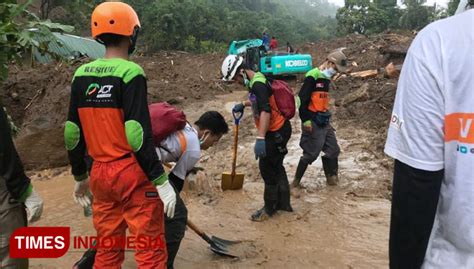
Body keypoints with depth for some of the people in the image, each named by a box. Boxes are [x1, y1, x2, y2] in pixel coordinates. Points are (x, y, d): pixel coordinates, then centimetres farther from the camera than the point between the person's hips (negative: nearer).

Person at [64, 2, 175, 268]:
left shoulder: (81, 74, 6)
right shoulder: (130, 73, -13)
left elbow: (72, 134, 9)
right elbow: (138, 135, -19)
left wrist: (80, 176, 20)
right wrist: (161, 181, -14)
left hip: (100, 174, 7)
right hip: (133, 175, -7)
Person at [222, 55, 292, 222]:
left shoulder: (258, 84, -22)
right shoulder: (256, 81, 10)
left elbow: (265, 111, -35)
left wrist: (260, 139, -41)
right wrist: (243, 104, 24)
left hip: (276, 132, -10)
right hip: (279, 130, 10)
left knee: (267, 168, 1)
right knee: (276, 166, 18)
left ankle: (270, 208, 15)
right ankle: (283, 203, 29)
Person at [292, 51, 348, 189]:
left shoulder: (326, 79, 14)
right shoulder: (312, 77, -14)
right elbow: (302, 98, -19)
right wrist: (305, 120, -20)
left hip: (324, 121, 9)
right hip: (313, 122, -9)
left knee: (333, 149, 12)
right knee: (311, 153, -5)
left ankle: (331, 177, 27)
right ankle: (296, 181, 9)